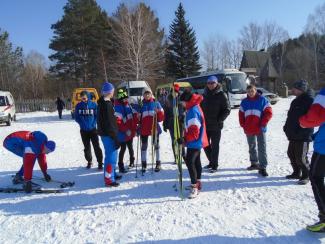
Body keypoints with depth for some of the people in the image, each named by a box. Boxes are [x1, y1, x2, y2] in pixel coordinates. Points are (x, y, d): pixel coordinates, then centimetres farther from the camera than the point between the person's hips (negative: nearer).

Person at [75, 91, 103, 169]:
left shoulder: (93, 105, -5)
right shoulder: (79, 105, -1)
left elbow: (97, 115, -1)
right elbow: (76, 117, 4)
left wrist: (93, 124, -12)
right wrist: (82, 124, -8)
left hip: (93, 129, -2)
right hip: (83, 130, 3)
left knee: (96, 146, -5)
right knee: (86, 147, 13)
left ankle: (100, 162, 3)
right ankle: (89, 161, 29)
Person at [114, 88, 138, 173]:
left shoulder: (128, 106, 10)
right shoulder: (117, 107, -14)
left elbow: (134, 116, 15)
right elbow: (117, 121, -22)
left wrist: (134, 128, 6)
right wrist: (125, 130, -21)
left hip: (130, 132, 7)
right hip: (123, 133, -7)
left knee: (130, 147, 20)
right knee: (123, 149, -1)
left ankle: (132, 161, 38)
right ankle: (121, 166, 10)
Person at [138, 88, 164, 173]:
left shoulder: (156, 103, 4)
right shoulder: (141, 104, 6)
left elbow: (161, 118, 0)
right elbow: (138, 119, 7)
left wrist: (158, 112, -18)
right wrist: (137, 118, -14)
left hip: (154, 128, -1)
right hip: (144, 129, 1)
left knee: (156, 145, 7)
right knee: (144, 146, 8)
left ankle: (158, 163, 18)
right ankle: (143, 164, 19)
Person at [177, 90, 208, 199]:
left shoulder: (192, 111, -21)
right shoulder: (195, 107, 13)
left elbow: (194, 130, -27)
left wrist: (185, 139, -29)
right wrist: (186, 139, 19)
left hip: (194, 142, -11)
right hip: (197, 141, 11)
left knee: (190, 162, -12)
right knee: (196, 161, 18)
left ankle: (194, 187, -8)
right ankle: (197, 183, 32)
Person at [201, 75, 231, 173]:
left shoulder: (221, 95, -5)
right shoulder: (205, 94, 9)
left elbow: (227, 109, -6)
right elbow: (200, 107, 17)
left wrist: (219, 119, -13)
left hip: (216, 126, -5)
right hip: (205, 125, 5)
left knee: (214, 145, 1)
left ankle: (214, 165, 12)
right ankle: (211, 162, 30)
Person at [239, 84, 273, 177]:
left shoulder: (262, 100, -1)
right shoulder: (244, 102, 10)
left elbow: (268, 113, -4)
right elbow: (241, 114, 14)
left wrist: (263, 124, -11)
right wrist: (243, 125, 3)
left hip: (260, 129, -4)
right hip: (248, 130, 4)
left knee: (262, 148, -3)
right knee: (252, 147, 16)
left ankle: (263, 167, 1)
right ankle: (254, 163, 32)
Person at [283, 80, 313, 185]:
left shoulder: (309, 101, -13)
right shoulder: (296, 101, 14)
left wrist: (302, 131, -22)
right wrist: (287, 128, 11)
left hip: (303, 136, -9)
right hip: (293, 135, 9)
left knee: (301, 157, -4)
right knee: (291, 154, 15)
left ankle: (306, 176, 14)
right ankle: (296, 173, 31)